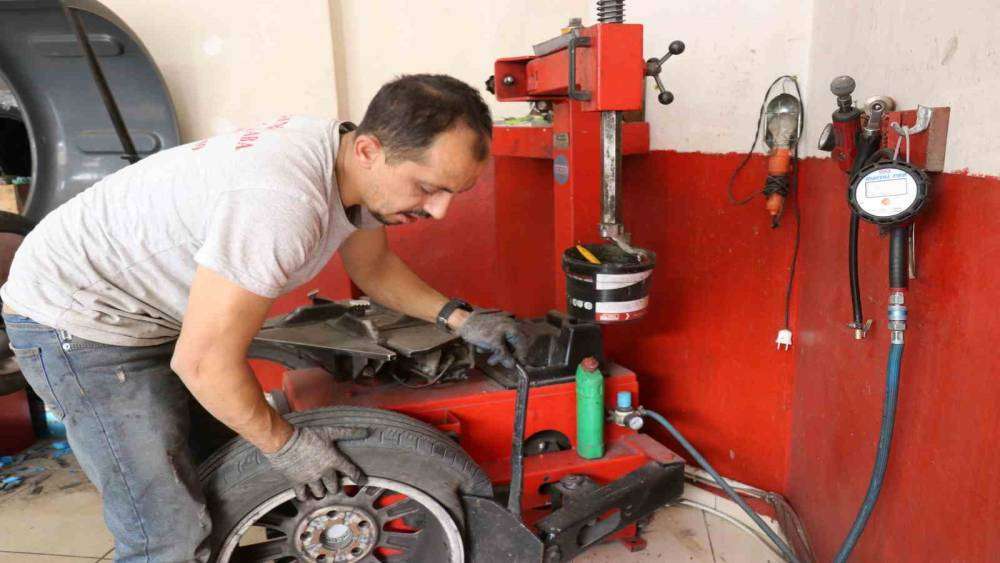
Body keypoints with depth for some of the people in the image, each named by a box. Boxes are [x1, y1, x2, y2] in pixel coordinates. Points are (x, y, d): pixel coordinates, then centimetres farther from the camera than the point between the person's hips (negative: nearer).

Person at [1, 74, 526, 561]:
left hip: (161, 312, 8)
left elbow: (373, 266, 9)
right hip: (78, 317, -8)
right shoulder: (282, 202, -38)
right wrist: (285, 444, -15)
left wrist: (455, 316, -3)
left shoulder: (355, 165, -9)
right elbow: (204, 362, -30)